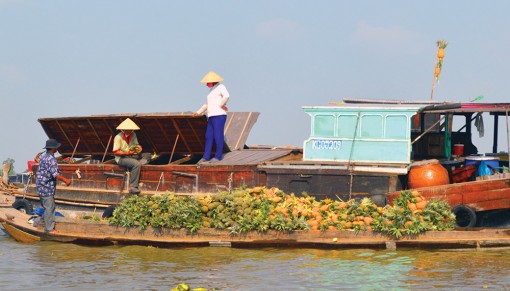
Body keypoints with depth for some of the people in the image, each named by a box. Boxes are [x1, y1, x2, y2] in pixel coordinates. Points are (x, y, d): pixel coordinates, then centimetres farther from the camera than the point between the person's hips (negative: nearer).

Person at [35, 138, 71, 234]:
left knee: (46, 207, 15)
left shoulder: (43, 156, 13)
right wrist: (65, 180, -11)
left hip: (41, 187, 10)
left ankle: (49, 227, 20)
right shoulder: (51, 159, -18)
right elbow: (55, 175, -23)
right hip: (47, 188, -10)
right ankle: (49, 229, -1)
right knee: (49, 208, -4)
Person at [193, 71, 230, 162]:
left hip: (219, 116, -9)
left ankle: (218, 156, 0)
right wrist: (199, 112, 27)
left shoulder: (220, 87, -6)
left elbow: (226, 96, -27)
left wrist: (221, 105, -16)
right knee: (208, 136, 6)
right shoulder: (212, 90, 22)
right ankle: (206, 157, 6)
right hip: (211, 117, 9)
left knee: (218, 136, -6)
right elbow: (208, 104, 30)